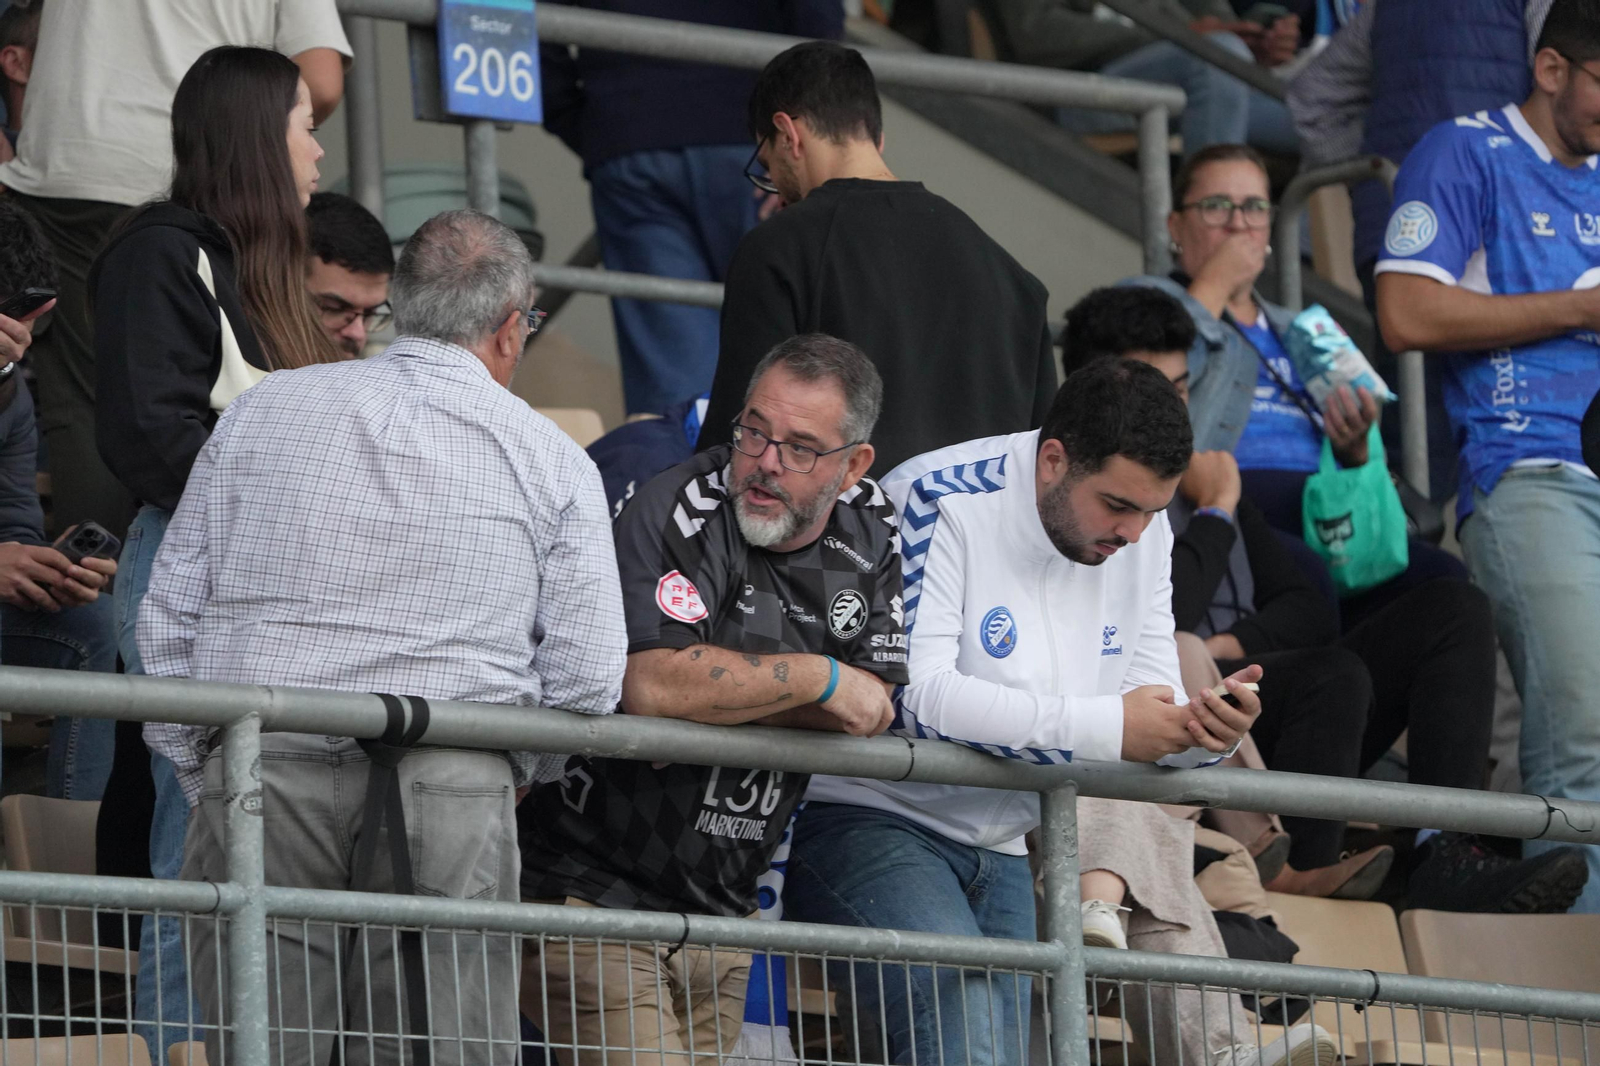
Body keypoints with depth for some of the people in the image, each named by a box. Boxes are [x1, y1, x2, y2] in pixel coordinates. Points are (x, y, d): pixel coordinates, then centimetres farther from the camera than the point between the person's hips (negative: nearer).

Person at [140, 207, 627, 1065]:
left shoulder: (260, 413, 14)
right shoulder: (551, 461, 9)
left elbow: (169, 616, 13)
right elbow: (584, 677, 4)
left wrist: (200, 775, 19)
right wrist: (510, 773, 21)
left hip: (258, 773, 1)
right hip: (452, 795, -1)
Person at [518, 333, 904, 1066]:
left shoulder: (870, 532, 5)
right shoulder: (675, 516, -15)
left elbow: (875, 714, -1)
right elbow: (649, 683, -29)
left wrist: (724, 693, -16)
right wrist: (819, 678, -18)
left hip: (722, 909, 6)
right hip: (596, 889, -6)